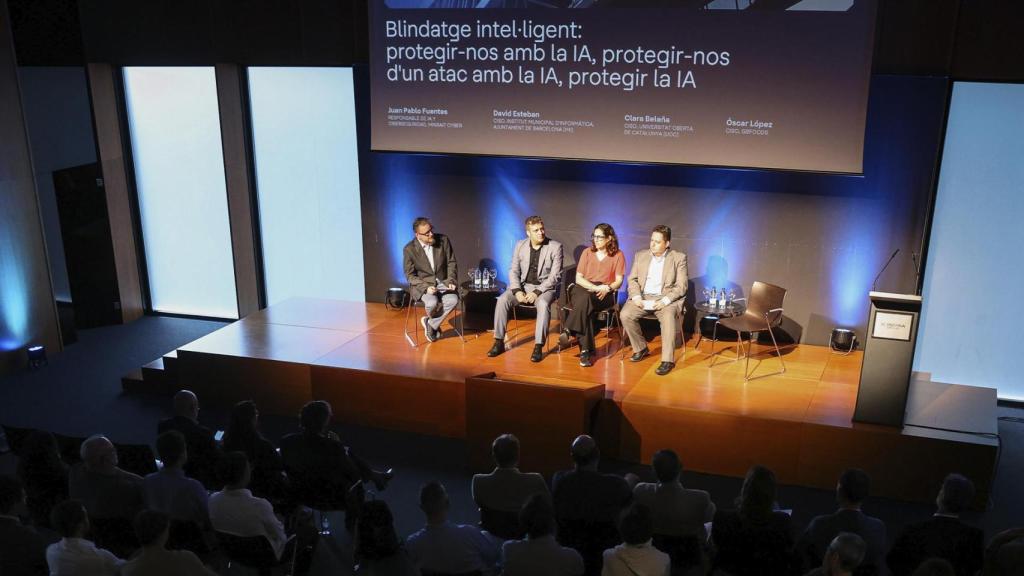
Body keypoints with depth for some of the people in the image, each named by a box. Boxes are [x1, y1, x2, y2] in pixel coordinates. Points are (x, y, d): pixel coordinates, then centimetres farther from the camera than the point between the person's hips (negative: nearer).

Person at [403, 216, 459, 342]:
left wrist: (451, 281, -12)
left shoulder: (443, 240, -5)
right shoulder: (409, 249, -11)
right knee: (432, 302, -32)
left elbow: (452, 263, 3)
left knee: (453, 300, -27)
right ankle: (435, 325, 3)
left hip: (443, 281, 3)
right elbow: (410, 275, -6)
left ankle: (430, 323, -4)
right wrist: (426, 287, -21)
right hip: (422, 284, -2)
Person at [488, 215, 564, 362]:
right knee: (502, 300, -23)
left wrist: (537, 292, -20)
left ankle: (538, 346, -31)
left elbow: (555, 276, -10)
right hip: (523, 285, 3)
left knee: (543, 304, -37)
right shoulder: (520, 245, 5)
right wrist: (517, 291, -13)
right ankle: (499, 342, -14)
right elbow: (513, 271, 5)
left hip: (545, 287, -3)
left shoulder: (555, 247, -6)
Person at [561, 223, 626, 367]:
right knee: (585, 305, -35)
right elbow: (579, 278, 5)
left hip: (605, 295, -1)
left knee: (586, 299, -37)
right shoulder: (587, 253, 12)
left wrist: (607, 288, -18)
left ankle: (568, 332, -36)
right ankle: (586, 351, -39)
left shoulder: (618, 255, 7)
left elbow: (618, 281, 3)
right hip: (583, 290, 1)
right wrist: (595, 287, -11)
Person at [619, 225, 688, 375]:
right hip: (643, 297, 4)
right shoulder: (640, 256, 12)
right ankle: (641, 348, -1)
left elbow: (681, 286, -4)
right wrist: (636, 296, -9)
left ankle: (668, 360, -29)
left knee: (668, 318, -35)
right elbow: (632, 279, 11)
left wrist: (665, 300, -19)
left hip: (666, 298, -3)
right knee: (625, 314, -23)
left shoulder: (678, 258, 1)